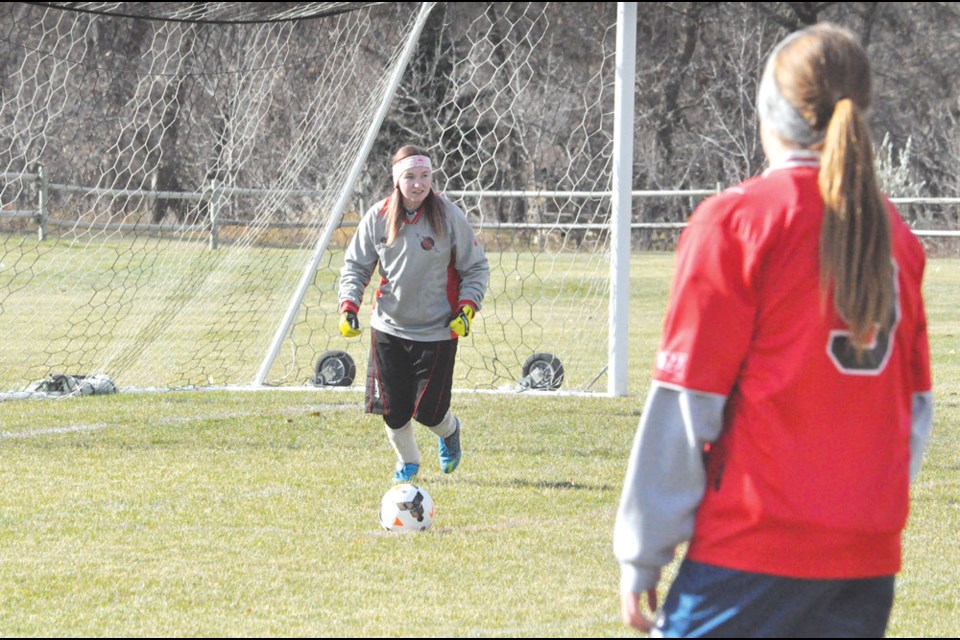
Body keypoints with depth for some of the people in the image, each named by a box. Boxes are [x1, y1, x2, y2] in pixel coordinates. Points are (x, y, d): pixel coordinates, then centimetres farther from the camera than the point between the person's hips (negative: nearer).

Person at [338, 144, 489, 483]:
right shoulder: (378, 217, -3)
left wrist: (466, 309, -12)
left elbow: (476, 267, 0)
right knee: (393, 408, 3)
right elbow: (355, 265, 7)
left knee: (428, 411, -2)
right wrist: (348, 306, -7)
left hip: (437, 330, -2)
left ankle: (449, 430, 35)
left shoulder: (449, 216, -9)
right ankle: (407, 461, 32)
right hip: (389, 326, 2)